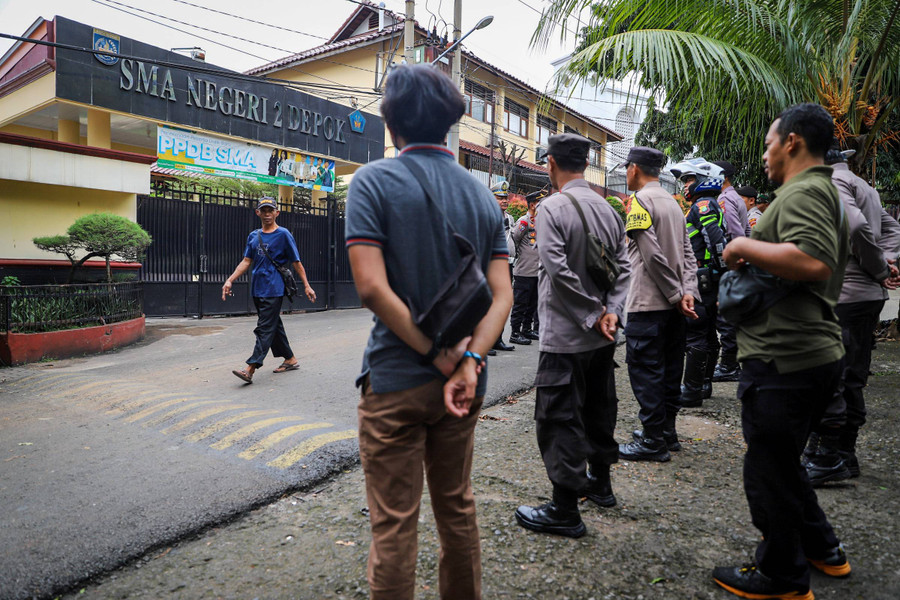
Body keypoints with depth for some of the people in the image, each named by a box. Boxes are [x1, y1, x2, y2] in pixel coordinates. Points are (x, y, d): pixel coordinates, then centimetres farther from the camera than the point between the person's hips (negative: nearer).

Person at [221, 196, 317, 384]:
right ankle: (290, 359, 26)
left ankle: (250, 368, -16)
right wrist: (230, 280, 2)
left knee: (265, 328, -10)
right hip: (257, 289, 7)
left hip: (274, 289, -7)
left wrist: (306, 286, -4)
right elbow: (246, 261, 13)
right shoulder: (253, 236, 14)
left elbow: (296, 262, -2)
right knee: (274, 326, 14)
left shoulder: (283, 234, -2)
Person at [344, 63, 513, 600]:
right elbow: (501, 294, -3)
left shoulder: (374, 182, -8)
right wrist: (467, 363, -12)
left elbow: (373, 287, -19)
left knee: (394, 523, 7)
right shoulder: (483, 194, 6)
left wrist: (442, 356, -15)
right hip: (464, 380, 6)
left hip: (396, 380, -5)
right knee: (458, 506, 21)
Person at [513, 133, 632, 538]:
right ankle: (600, 482, 36)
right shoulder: (608, 209, 8)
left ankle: (565, 509, 7)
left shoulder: (552, 208, -14)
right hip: (601, 337, 8)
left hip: (565, 336, -8)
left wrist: (593, 316, -14)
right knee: (598, 409, 20)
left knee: (559, 418, 0)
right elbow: (623, 267, 2)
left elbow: (559, 271, -22)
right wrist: (612, 312, -6)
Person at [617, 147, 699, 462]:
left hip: (648, 304, -9)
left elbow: (652, 254, -18)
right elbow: (687, 252, 8)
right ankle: (667, 428, 25)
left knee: (645, 369, -3)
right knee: (669, 367, 14)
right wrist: (687, 291, 0)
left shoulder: (641, 200, -10)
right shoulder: (672, 202, 16)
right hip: (672, 305, 9)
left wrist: (676, 295, -12)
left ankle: (652, 440, 2)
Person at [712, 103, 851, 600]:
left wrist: (744, 247, -19)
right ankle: (822, 550, 40)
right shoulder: (827, 193, 20)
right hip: (815, 353, 11)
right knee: (782, 461, 25)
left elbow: (813, 260, -32)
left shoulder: (803, 192, -15)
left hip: (784, 361, -11)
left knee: (769, 471, 4)